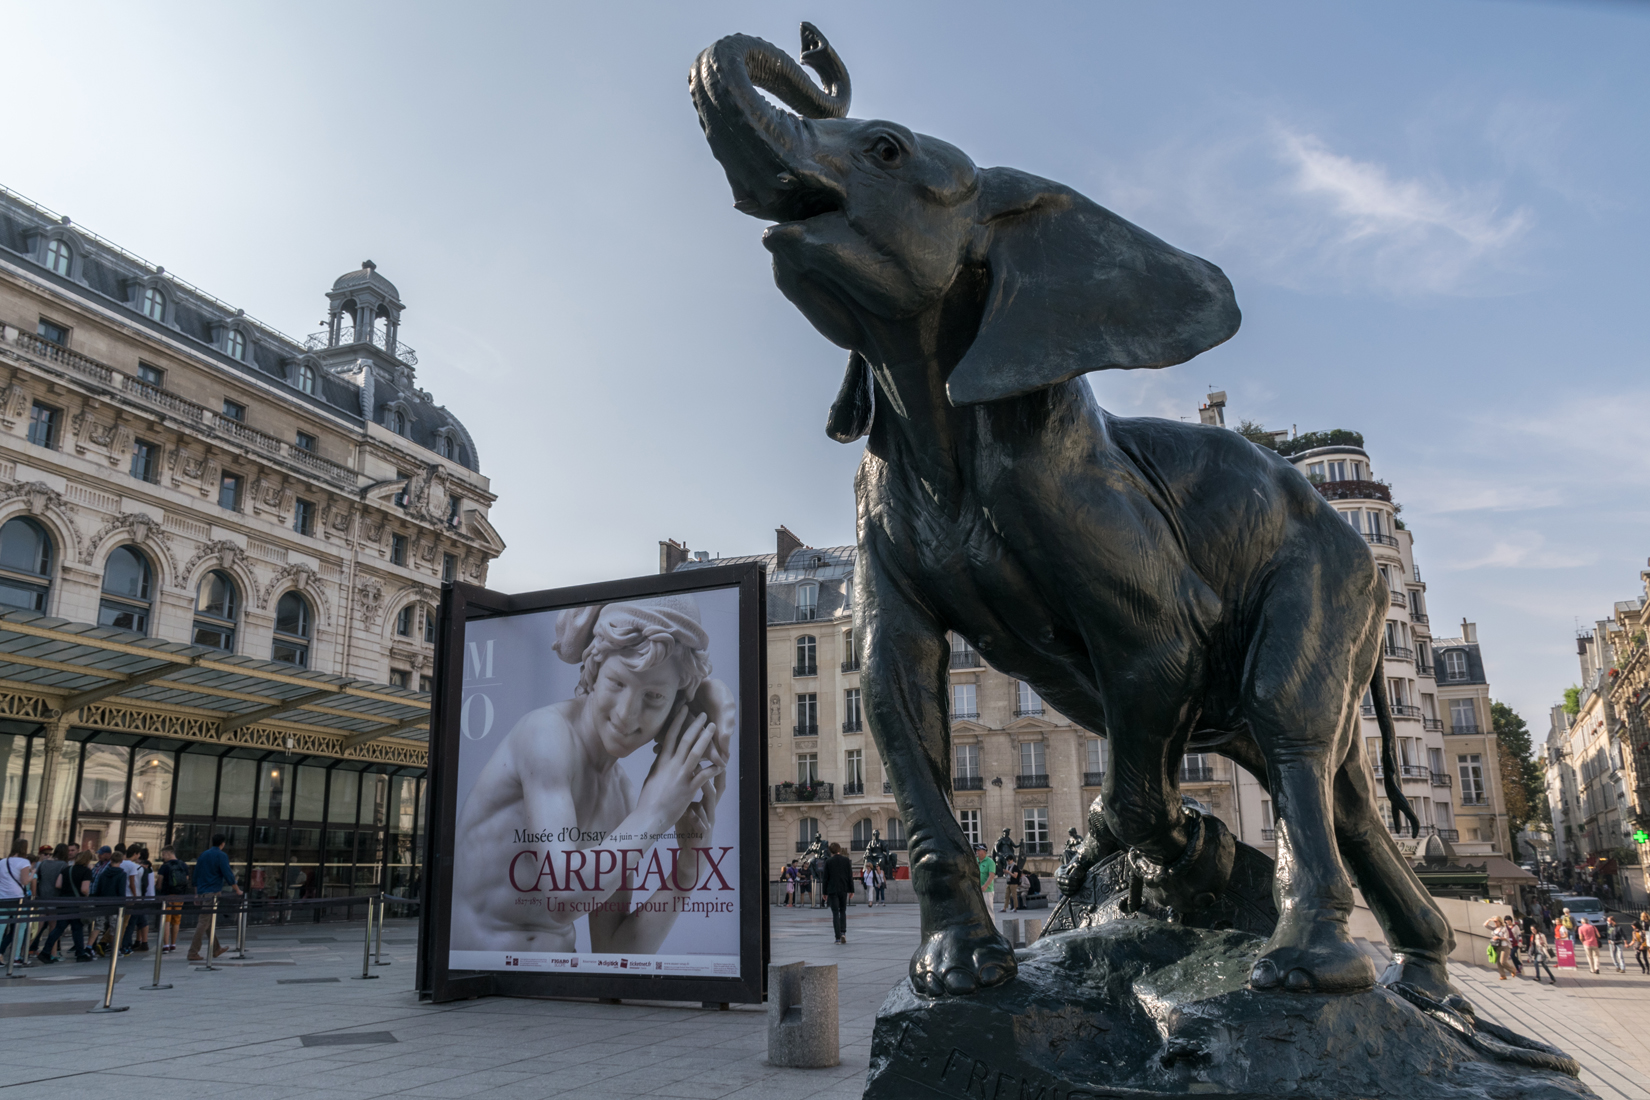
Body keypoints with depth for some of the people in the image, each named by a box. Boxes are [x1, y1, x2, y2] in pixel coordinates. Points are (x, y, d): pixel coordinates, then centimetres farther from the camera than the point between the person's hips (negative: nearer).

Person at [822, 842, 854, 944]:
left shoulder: (828, 862, -5)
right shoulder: (846, 860, 0)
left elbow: (825, 878, -2)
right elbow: (850, 876, 0)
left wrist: (824, 892, 5)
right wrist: (851, 890, 7)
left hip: (832, 890, -2)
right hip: (844, 889, 2)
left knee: (835, 913, 2)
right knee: (843, 911, 16)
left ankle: (838, 937, -2)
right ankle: (843, 933, 1)